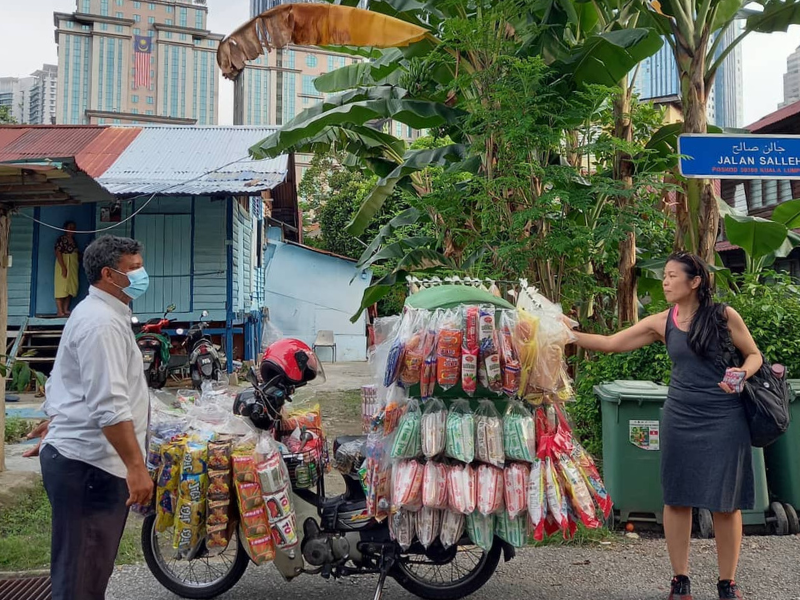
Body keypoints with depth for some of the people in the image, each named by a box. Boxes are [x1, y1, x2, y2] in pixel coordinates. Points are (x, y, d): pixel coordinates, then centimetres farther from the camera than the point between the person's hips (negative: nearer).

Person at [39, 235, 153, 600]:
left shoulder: (98, 314, 17)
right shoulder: (102, 322, -18)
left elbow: (80, 388, 27)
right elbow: (110, 406, -25)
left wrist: (55, 424, 37)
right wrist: (136, 466, -25)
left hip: (78, 457, 11)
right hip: (87, 464, -11)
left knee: (90, 568, 19)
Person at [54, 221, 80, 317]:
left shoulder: (74, 240, 16)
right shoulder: (61, 239, -7)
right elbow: (58, 253, -14)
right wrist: (63, 268, -20)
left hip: (73, 268, 8)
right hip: (64, 266, -8)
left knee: (71, 289, 6)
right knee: (61, 288, -7)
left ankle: (66, 310, 11)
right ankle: (60, 312, -9)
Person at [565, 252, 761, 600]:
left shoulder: (724, 316, -5)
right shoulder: (661, 323, 1)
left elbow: (754, 355, 5)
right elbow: (610, 343, -1)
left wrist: (742, 373, -17)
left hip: (724, 419, -2)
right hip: (680, 418, 2)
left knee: (725, 502, 5)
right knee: (677, 499, 6)